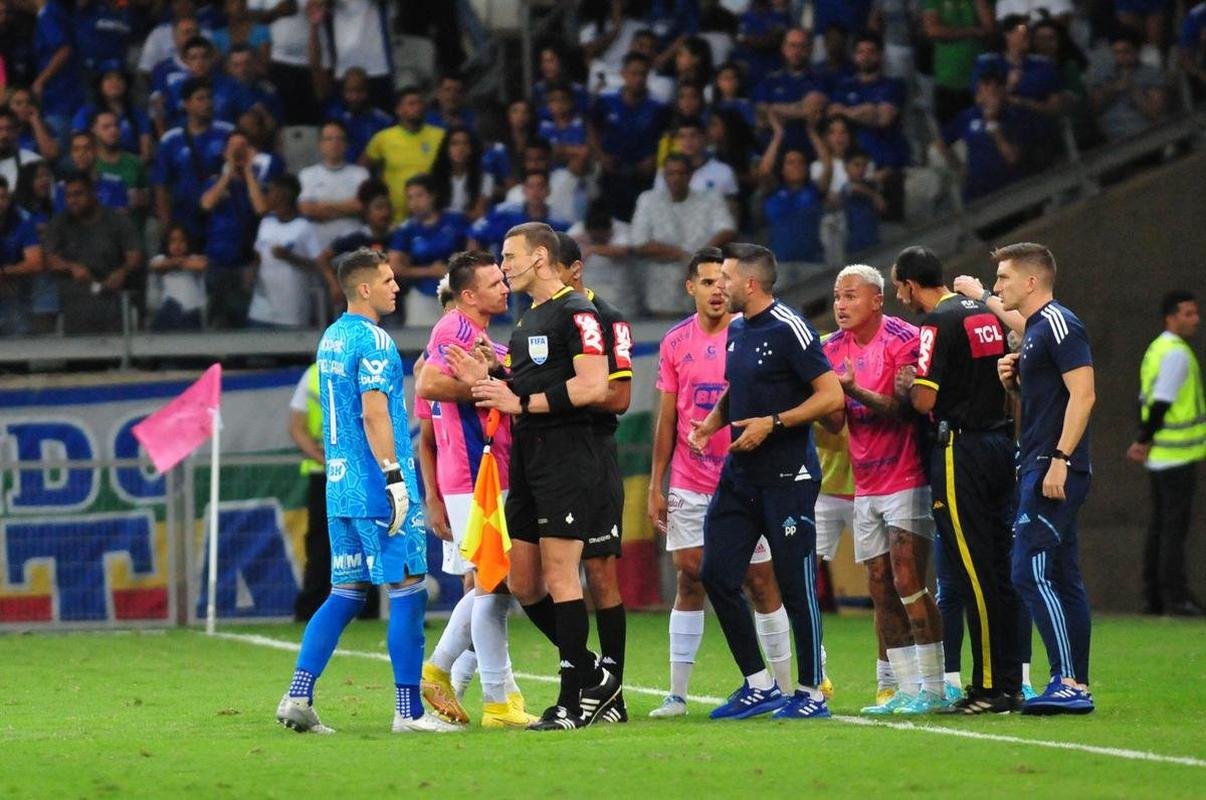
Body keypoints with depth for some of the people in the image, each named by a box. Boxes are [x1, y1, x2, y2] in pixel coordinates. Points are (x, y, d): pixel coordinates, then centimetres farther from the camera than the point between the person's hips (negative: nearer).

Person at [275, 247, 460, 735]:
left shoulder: (330, 339, 17)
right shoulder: (373, 340, -12)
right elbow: (374, 412, -19)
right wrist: (395, 477, -20)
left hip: (341, 488, 9)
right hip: (377, 488, -9)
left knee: (346, 593, 11)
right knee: (407, 591, -4)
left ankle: (297, 696, 2)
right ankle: (409, 711, -3)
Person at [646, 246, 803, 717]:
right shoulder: (675, 343, 7)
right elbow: (667, 419, 11)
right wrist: (656, 486, 7)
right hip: (689, 484, 3)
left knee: (761, 581, 1)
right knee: (689, 579, 0)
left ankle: (784, 688, 9)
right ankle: (677, 693, 2)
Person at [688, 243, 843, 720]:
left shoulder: (788, 330, -13)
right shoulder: (737, 330, 12)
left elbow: (831, 396, -16)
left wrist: (771, 424, -19)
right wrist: (712, 422, 8)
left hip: (787, 478, -8)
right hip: (739, 477, 8)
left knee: (795, 586, -3)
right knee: (716, 574, 2)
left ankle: (811, 693, 7)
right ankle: (758, 686, 11)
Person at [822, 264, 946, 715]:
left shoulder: (903, 340, -10)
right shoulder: (834, 349, 10)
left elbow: (903, 408, -17)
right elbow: (834, 423, 8)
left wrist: (856, 391, -30)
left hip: (906, 479, -7)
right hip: (866, 485, 7)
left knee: (908, 583, -11)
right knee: (881, 590, 5)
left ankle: (933, 689, -7)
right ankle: (906, 690, 8)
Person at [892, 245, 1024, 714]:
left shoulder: (939, 322, -12)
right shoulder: (986, 313, 13)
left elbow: (924, 400, -16)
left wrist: (906, 387, 3)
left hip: (960, 450, -8)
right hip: (1000, 442, 8)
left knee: (974, 572, -6)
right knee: (1000, 569, 9)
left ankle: (989, 688, -6)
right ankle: (1009, 684, 11)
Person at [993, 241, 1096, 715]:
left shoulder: (1058, 324, -12)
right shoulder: (1034, 330, 19)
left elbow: (1082, 395, -19)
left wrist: (1060, 460, -23)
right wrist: (1013, 379, 8)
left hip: (1054, 470, -11)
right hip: (1039, 470, 11)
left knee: (1031, 573, -14)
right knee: (1062, 578, 9)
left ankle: (1068, 682, -16)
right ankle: (1077, 686, 10)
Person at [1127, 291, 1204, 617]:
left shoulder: (1157, 349, 16)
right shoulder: (1176, 353, -14)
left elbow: (1147, 400, 16)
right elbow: (1161, 402, -19)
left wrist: (1143, 441, 10)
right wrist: (1146, 441, -10)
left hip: (1160, 455, 9)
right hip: (1178, 455, -9)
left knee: (1161, 524, 11)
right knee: (1175, 523, -8)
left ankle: (1153, 596, 13)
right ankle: (1174, 595, -9)